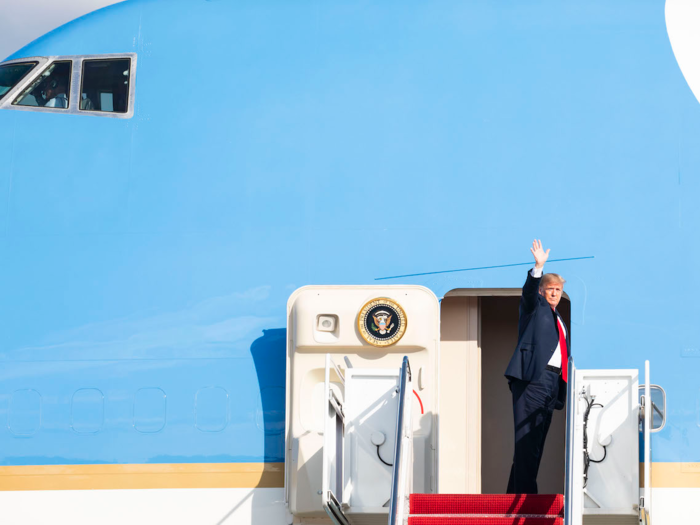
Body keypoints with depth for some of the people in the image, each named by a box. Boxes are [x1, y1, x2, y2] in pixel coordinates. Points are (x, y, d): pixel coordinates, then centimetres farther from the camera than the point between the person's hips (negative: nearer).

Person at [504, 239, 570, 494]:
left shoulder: (559, 321, 28)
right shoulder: (534, 306, 8)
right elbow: (529, 291, -14)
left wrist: (565, 388, 19)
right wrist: (538, 268, -31)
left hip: (552, 382, 8)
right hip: (532, 377, -8)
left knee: (537, 440, 7)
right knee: (527, 438, -14)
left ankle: (514, 493, 11)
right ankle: (525, 494, -20)